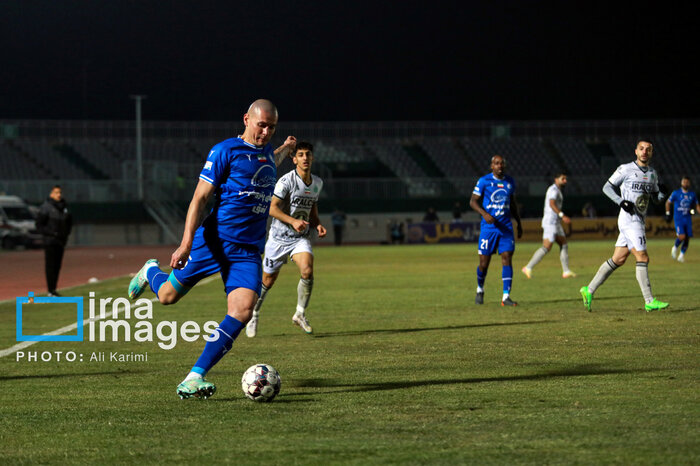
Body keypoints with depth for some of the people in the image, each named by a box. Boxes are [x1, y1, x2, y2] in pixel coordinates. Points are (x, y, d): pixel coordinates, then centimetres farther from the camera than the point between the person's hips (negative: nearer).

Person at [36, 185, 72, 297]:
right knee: (50, 265, -7)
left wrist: (67, 232, 11)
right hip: (50, 241, -6)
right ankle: (51, 291, -7)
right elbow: (39, 224, -9)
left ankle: (53, 289, 13)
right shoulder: (46, 207, -8)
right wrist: (51, 233, -15)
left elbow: (69, 221, 26)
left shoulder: (64, 206, 11)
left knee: (57, 265, 7)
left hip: (61, 240, 6)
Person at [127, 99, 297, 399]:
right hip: (214, 240, -5)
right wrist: (186, 244, -19)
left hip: (248, 251, 5)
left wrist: (285, 150, 51)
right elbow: (200, 197, -11)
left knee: (242, 312, -17)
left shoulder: (266, 150, 15)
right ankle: (151, 271, 43)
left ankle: (194, 379, -17)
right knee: (167, 296, 4)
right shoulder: (225, 151, -7)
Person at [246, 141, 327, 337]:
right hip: (279, 236, -4)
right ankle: (254, 315, 29)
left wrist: (317, 225, 3)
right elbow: (272, 208, -17)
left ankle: (300, 314, -4)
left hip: (301, 237, 4)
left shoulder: (317, 183, 6)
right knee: (268, 280, 6)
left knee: (307, 271, -22)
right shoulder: (286, 181, -14)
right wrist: (293, 221, -28)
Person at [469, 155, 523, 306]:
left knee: (507, 259, -9)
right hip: (488, 227, -3)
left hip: (506, 227, 3)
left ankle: (506, 297, -10)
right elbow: (473, 201, -5)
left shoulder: (510, 182, 10)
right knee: (484, 262, 0)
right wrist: (484, 214, -21)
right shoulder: (484, 181, -3)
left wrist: (519, 224, 21)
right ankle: (480, 290, 27)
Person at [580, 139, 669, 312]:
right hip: (629, 219, -7)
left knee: (618, 260, 8)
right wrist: (621, 201, -15)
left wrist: (662, 192, -4)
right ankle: (649, 301, -8)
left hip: (639, 220, 7)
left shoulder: (652, 173, 15)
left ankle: (589, 290, 16)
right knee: (643, 258, -10)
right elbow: (607, 187, -1)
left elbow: (657, 199, 19)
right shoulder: (626, 169, -5)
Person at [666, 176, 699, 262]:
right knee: (682, 236, -19)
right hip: (678, 219, -4)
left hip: (688, 219, 4)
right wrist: (668, 213, 5)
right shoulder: (676, 193, -3)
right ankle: (675, 248, 11)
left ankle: (682, 254, 16)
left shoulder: (692, 195, 6)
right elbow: (668, 202, 9)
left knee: (687, 238, -1)